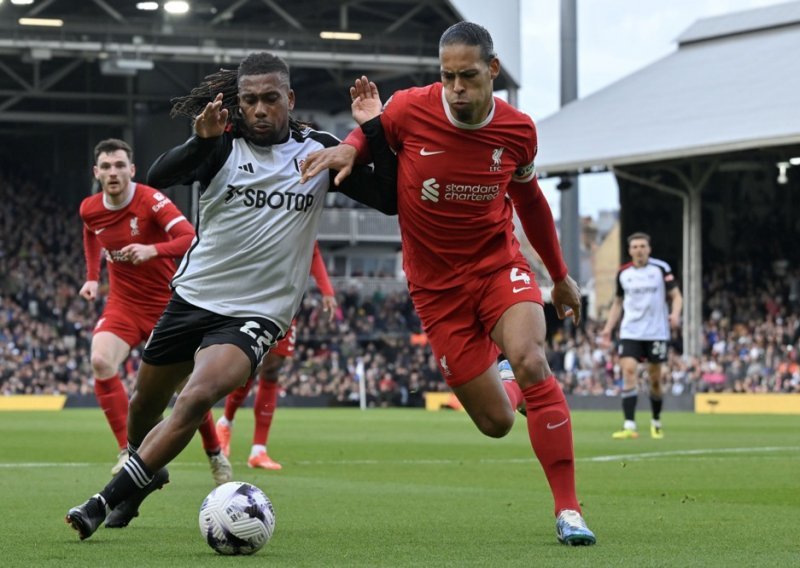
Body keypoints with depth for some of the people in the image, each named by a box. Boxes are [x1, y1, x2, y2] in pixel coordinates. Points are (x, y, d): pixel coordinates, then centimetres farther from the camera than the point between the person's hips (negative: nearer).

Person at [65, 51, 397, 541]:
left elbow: (390, 199, -4)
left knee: (197, 398, -26)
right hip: (193, 295, 3)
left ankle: (110, 500, -19)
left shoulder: (318, 151, -2)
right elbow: (158, 177, -20)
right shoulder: (224, 144, -5)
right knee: (147, 402, 16)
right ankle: (147, 472, 49)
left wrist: (376, 132, -18)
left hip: (257, 313, -3)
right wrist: (201, 141, -39)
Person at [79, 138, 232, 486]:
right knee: (100, 362, -25)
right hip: (123, 304, 3)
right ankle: (128, 451, -18)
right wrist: (92, 278, 15)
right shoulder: (89, 209, -4)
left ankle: (215, 455, 25)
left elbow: (192, 240, -32)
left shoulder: (151, 201, -19)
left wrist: (153, 250, -48)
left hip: (168, 304, -3)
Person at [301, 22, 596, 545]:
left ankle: (569, 511, -22)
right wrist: (350, 146, -18)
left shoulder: (518, 130, -8)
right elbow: (370, 130, 8)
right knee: (496, 421, -1)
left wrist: (560, 276, 20)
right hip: (437, 284, 0)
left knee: (531, 362, -29)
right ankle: (512, 389, 41)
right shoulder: (409, 110, -16)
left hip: (498, 264, 0)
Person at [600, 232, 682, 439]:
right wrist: (608, 327, 8)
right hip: (630, 332, 1)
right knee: (629, 371, -15)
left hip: (656, 332, -1)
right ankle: (629, 426, -20)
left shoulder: (661, 269, -2)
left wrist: (675, 314, -21)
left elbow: (676, 296, -1)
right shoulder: (623, 273, 6)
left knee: (655, 378, 5)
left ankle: (656, 422, 27)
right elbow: (618, 303, 17)